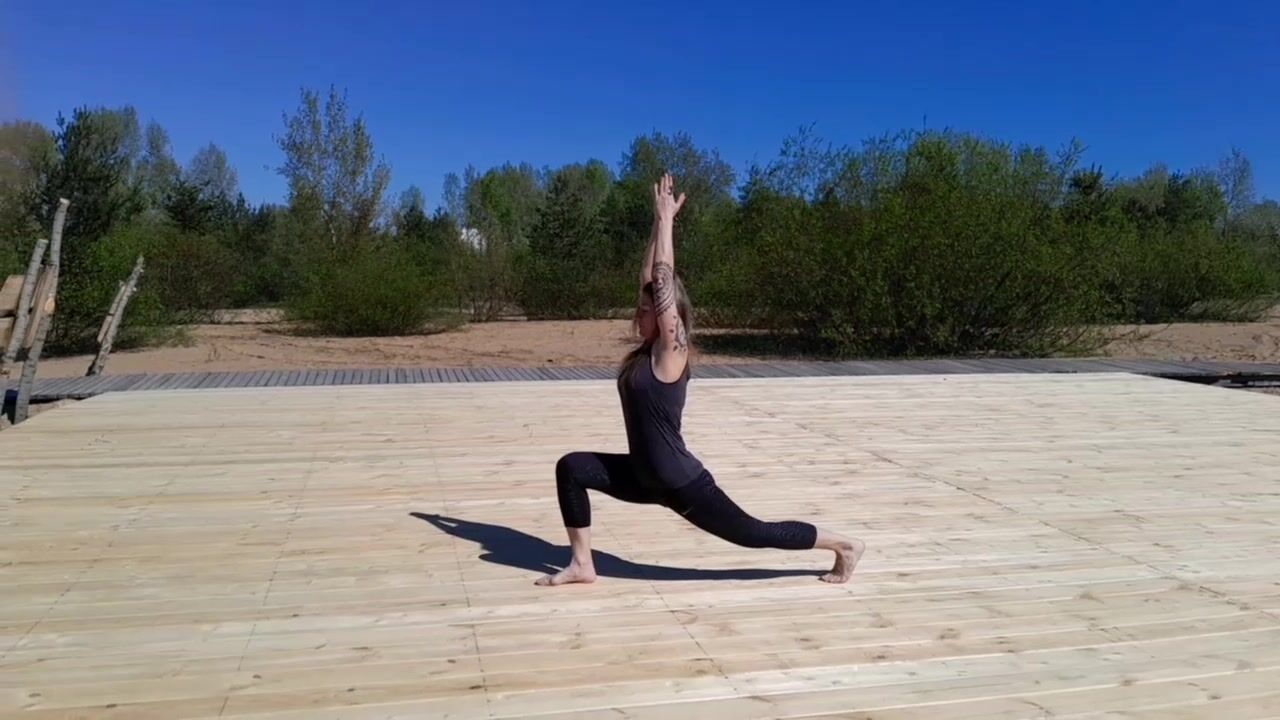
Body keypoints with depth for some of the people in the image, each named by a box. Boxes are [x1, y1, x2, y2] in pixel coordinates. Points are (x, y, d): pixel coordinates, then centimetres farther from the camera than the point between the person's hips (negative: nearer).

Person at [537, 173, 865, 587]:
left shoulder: (670, 353, -16)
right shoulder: (648, 351, 3)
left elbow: (664, 280, -20)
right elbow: (649, 277, 5)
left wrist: (666, 219, -14)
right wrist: (659, 222, 7)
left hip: (682, 484, -8)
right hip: (647, 477, 8)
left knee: (754, 534, 4)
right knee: (571, 468, 0)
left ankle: (846, 547, 22)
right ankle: (582, 565, 7)